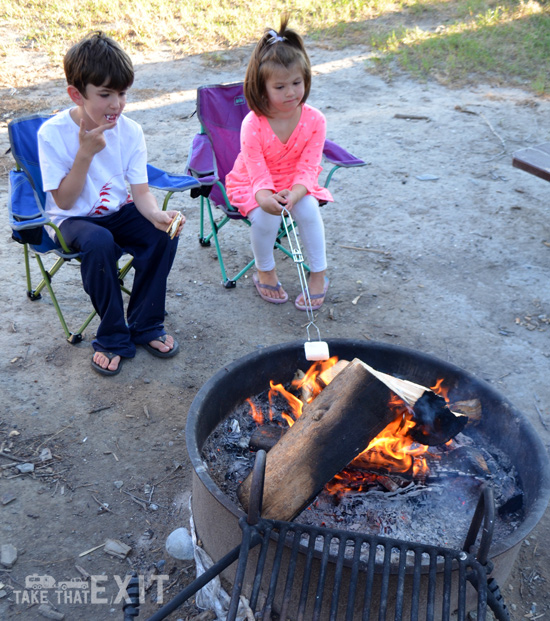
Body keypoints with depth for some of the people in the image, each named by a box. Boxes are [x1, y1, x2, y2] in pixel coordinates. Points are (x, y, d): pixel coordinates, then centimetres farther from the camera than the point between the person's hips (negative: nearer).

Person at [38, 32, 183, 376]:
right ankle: (113, 337, -15)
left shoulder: (130, 131, -8)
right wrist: (86, 152, -26)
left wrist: (157, 214, -33)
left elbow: (141, 191, -10)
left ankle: (145, 326, -6)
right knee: (99, 242, -36)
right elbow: (64, 200, -16)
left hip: (120, 211, 3)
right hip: (75, 220, -3)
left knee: (164, 232, -24)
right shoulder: (53, 134, -17)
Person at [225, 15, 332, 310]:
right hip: (252, 185, -2)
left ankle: (319, 275, -10)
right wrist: (265, 196, -46)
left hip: (296, 183, 2)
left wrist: (294, 193, -39)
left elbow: (308, 166, -18)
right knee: (266, 215, -31)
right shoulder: (252, 124, -23)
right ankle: (265, 271, -1)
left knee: (308, 207, -29)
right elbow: (257, 171, -23)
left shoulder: (314, 120, -16)